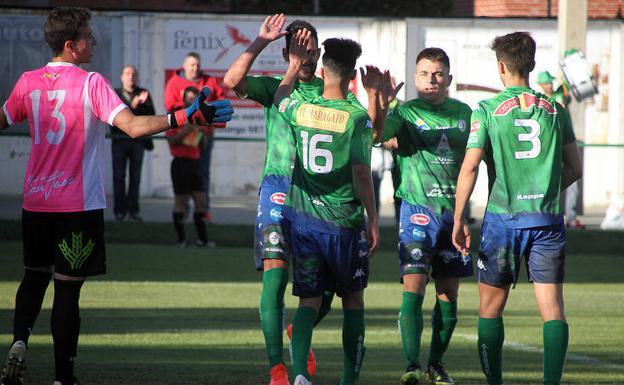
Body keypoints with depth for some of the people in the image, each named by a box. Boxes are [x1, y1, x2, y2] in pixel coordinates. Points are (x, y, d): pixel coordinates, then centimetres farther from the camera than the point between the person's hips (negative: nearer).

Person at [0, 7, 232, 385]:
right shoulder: (90, 83, -13)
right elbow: (134, 126, -24)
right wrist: (187, 116, -24)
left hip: (36, 202, 5)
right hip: (78, 205, -5)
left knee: (35, 276, 22)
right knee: (68, 288, 1)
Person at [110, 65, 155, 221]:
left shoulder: (143, 93, 10)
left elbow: (152, 115, 1)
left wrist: (143, 103, -17)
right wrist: (131, 106, -22)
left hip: (138, 140, 2)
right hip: (120, 139, -2)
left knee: (135, 176, 2)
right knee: (119, 176, -1)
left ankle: (133, 209, 5)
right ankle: (119, 210, 3)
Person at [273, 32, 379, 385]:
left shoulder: (298, 110, -1)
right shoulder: (357, 118, -12)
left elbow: (279, 98, 24)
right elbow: (361, 173, -14)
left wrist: (294, 67, 34)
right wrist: (373, 220, -6)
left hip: (304, 220, 3)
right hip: (344, 223, -3)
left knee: (310, 301, 4)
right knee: (354, 301, 14)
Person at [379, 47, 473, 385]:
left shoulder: (463, 113, 11)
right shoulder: (405, 113, -2)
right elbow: (377, 136, -21)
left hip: (454, 209, 4)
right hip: (418, 208, -4)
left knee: (449, 292, 8)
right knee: (414, 286, -14)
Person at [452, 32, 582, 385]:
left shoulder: (488, 111, -3)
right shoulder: (555, 110, 6)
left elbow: (470, 167, -9)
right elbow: (574, 168, 11)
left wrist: (459, 219, -4)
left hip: (503, 218, -1)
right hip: (548, 219, 2)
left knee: (491, 308, 11)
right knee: (553, 308, -1)